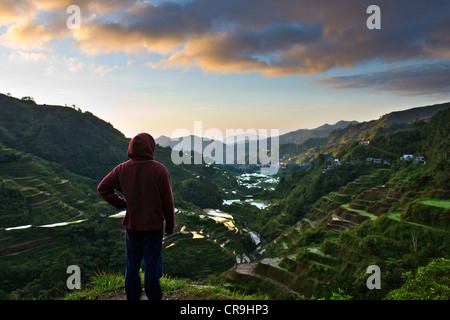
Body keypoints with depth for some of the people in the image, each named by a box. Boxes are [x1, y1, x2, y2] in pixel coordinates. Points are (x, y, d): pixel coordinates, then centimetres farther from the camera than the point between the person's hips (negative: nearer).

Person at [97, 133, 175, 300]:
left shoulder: (122, 169, -3)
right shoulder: (159, 170, -15)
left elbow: (102, 188, 3)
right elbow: (167, 201, -11)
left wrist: (121, 204, 4)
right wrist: (170, 224, 0)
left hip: (131, 225, 4)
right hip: (153, 225, -3)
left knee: (132, 265, 16)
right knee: (152, 266, 9)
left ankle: (132, 297, 29)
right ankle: (154, 297, 22)